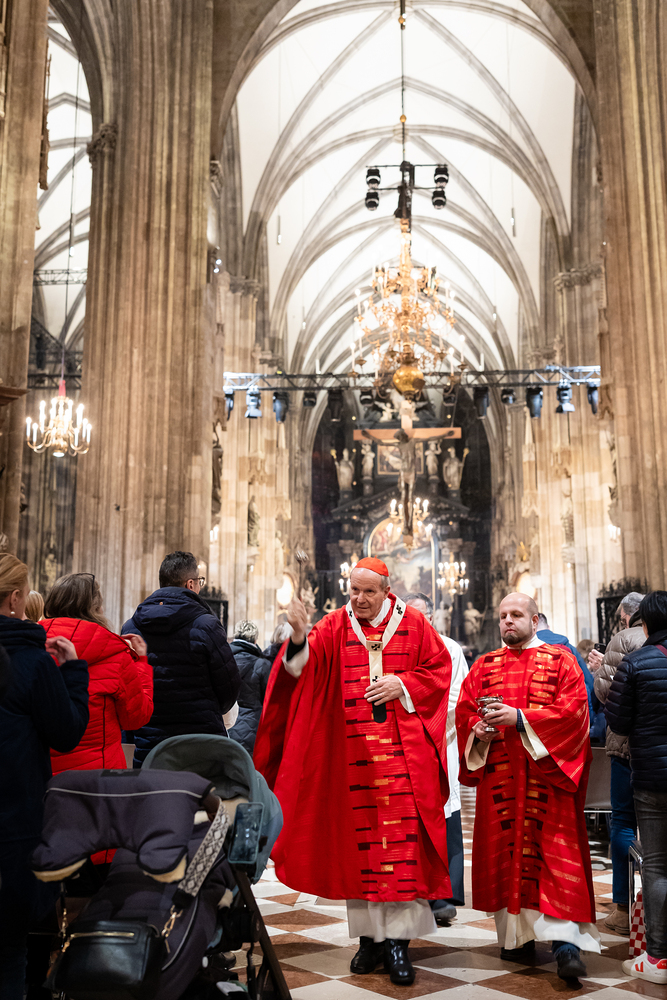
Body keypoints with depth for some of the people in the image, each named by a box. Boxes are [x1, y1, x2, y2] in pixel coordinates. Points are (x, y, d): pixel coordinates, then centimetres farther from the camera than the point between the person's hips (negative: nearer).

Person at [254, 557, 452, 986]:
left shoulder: (413, 624, 4)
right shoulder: (335, 627, 4)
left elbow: (439, 669, 7)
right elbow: (306, 664, -9)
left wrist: (402, 685, -8)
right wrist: (299, 639, -30)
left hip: (403, 750, -1)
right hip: (352, 752, 1)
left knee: (403, 839, -4)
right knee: (359, 842, 5)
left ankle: (398, 940, 5)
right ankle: (371, 935, 17)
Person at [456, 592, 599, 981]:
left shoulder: (560, 661, 3)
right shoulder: (484, 666, 13)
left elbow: (573, 710, -9)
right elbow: (464, 712, 10)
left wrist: (519, 717, -18)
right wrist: (478, 729, -12)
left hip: (547, 775, -3)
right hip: (499, 777, 3)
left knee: (555, 853, -7)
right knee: (505, 853, 5)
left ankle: (565, 941, -5)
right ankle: (518, 934, 17)